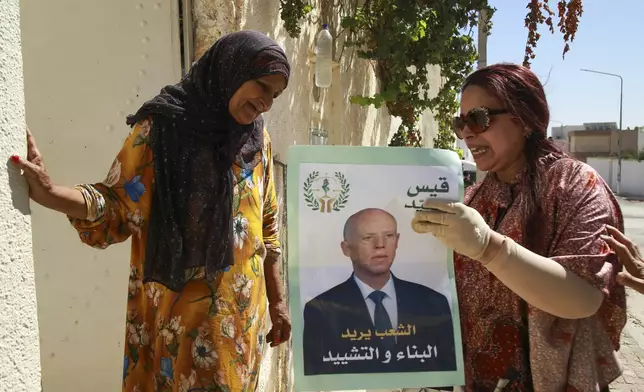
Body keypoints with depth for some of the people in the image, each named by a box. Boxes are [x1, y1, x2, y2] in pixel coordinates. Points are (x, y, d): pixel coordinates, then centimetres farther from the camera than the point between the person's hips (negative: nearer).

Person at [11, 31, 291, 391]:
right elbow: (120, 208, -10)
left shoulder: (257, 139, 3)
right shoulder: (163, 127, -10)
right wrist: (50, 193, -28)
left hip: (244, 311, 5)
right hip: (181, 314, -4)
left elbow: (267, 225, 8)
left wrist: (277, 300, 10)